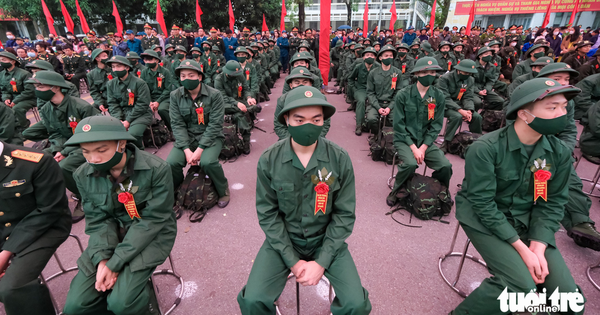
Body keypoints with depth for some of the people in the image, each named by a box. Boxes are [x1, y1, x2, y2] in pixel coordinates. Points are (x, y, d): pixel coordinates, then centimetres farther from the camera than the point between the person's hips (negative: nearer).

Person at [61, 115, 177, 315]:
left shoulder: (157, 169, -22)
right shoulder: (83, 176, -5)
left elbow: (152, 220, -19)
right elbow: (98, 220, -1)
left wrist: (115, 263, -20)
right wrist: (102, 259, -17)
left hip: (150, 234, -4)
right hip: (113, 234, 5)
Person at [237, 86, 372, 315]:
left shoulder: (340, 159, -15)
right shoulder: (269, 160, -15)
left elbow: (344, 214, -9)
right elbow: (268, 214, -9)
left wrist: (321, 262, -14)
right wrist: (292, 261, -12)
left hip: (326, 239, 1)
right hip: (282, 239, 0)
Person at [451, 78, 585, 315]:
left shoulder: (560, 153, -3)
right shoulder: (485, 149, -22)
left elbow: (553, 203, 0)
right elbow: (483, 205, -21)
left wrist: (537, 248, -13)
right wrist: (523, 250, -20)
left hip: (526, 221, 6)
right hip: (483, 219, -5)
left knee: (567, 295, -7)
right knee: (522, 286, -21)